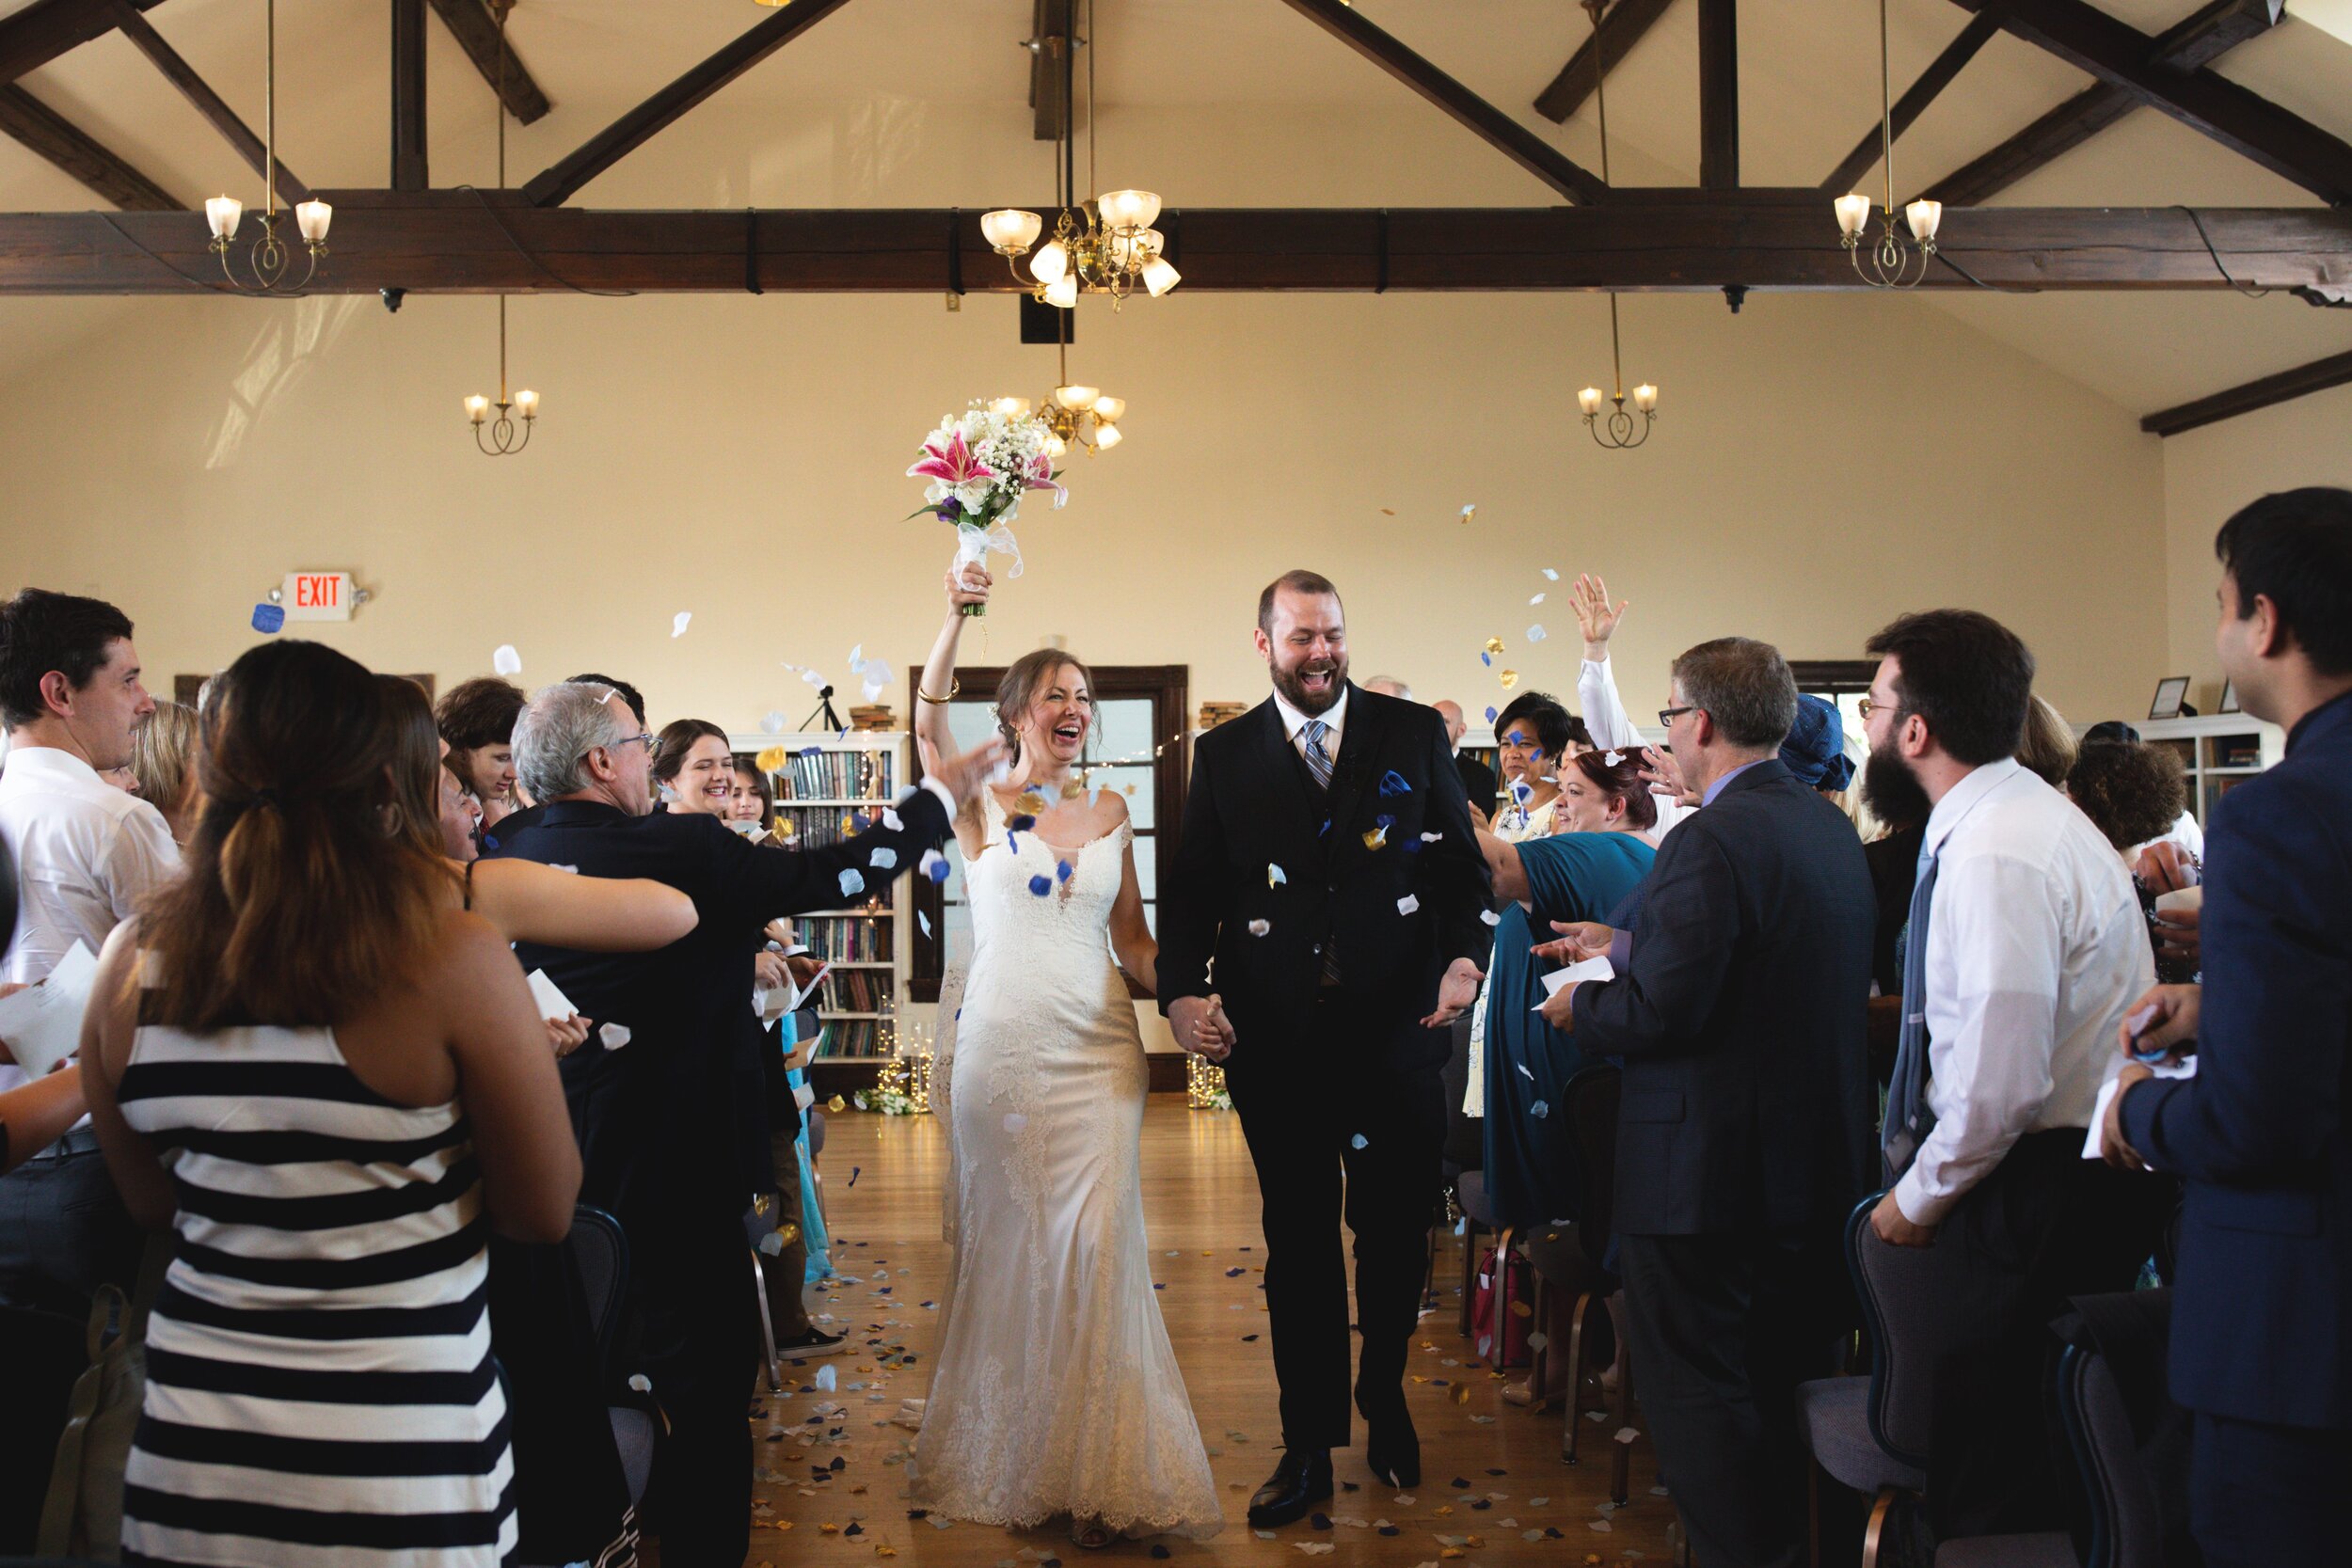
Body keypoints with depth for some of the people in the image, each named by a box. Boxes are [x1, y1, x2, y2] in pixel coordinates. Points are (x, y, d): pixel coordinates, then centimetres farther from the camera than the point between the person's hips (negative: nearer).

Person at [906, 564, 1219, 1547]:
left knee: (1097, 1244, -4)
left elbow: (1133, 939, 15)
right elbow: (927, 725, -12)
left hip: (1100, 1050, 2)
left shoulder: (1111, 813, 12)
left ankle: (1097, 1474, 6)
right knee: (1005, 1244, 3)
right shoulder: (982, 808, 4)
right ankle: (1010, 1464, 17)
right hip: (1000, 1048, -2)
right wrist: (956, 617, -25)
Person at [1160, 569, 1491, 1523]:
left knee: (1396, 1233, 12)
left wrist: (1464, 955, -12)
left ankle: (1385, 1403, 37)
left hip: (1397, 1027, 0)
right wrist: (1182, 991, -10)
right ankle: (1309, 1450, 21)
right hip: (1276, 1040, 0)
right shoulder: (1223, 755, 6)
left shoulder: (1415, 734, 5)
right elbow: (1191, 888, 5)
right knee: (1298, 1245, 9)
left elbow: (1462, 864, 5)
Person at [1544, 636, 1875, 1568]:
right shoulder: (1833, 828, 7)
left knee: (1698, 1395, 3)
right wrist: (1625, 947, 17)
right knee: (1780, 1385, 21)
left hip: (1706, 1168, -9)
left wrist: (1579, 1007, -6)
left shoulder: (1712, 839, -22)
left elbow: (1664, 1012, -25)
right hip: (1818, 1163, 9)